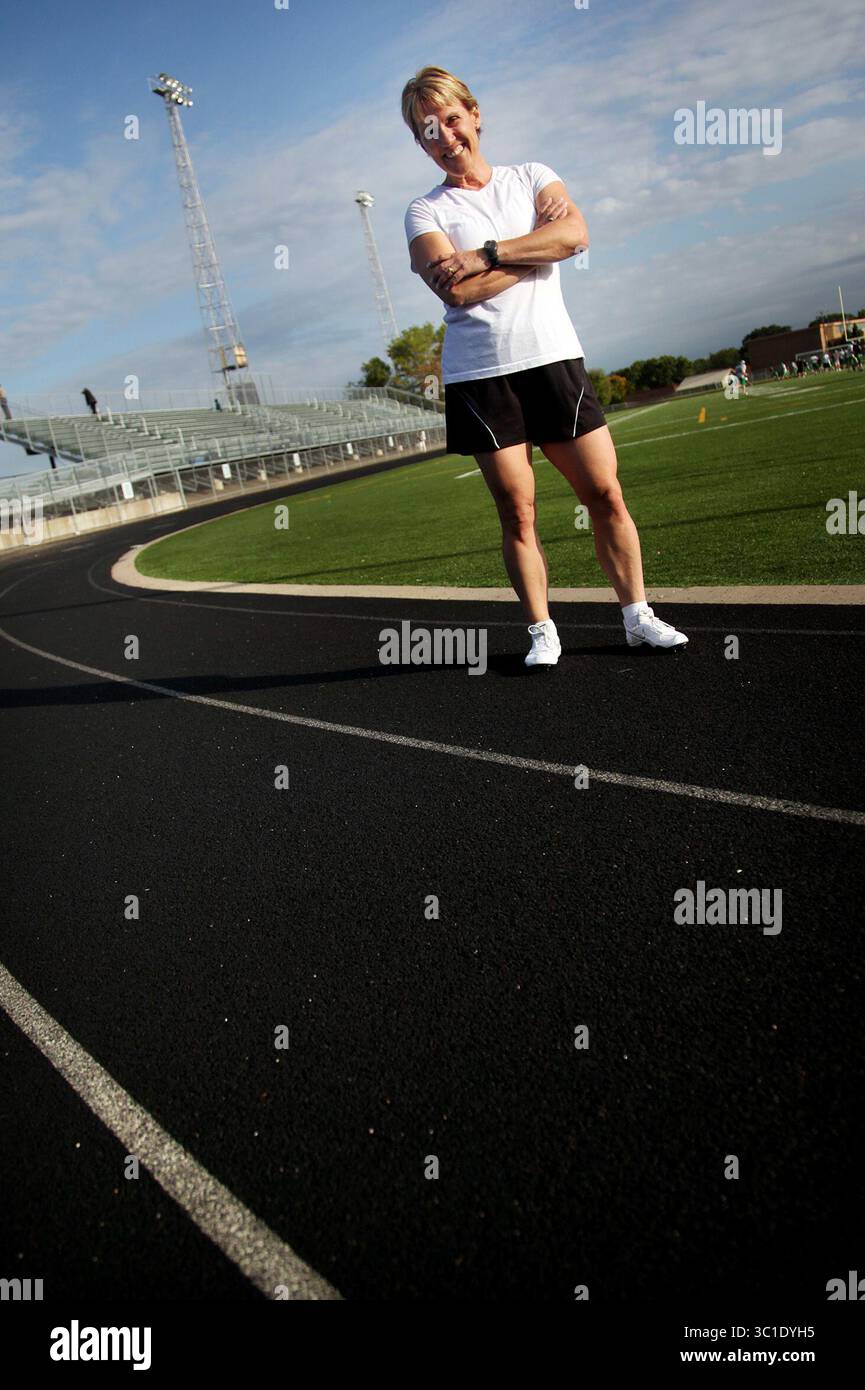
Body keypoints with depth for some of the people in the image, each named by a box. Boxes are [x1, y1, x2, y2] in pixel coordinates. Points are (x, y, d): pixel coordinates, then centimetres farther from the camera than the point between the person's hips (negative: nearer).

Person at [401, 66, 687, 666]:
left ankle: (637, 614, 12)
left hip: (554, 358, 2)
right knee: (517, 510, -1)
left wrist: (484, 254, -14)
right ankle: (542, 630, 11)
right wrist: (538, 243, -5)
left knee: (605, 493, -1)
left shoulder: (532, 177, 13)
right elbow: (459, 291, -12)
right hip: (480, 375, -1)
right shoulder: (424, 211, 6)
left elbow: (574, 234, -8)